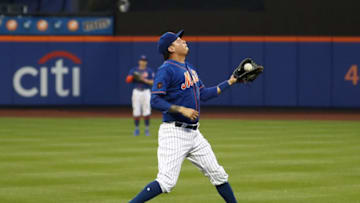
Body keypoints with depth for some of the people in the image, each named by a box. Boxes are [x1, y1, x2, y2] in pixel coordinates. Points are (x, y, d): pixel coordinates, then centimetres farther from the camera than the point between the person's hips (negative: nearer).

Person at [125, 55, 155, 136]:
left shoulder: (149, 71, 5)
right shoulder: (134, 70, 9)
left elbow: (153, 82, -3)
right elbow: (128, 80, -1)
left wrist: (144, 80, -16)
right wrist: (133, 76, -21)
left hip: (146, 92, -1)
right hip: (136, 92, 1)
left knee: (147, 112, -6)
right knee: (136, 112, 0)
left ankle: (147, 129, 2)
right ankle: (136, 129, 10)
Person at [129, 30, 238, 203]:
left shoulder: (189, 68, 16)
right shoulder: (166, 70, -11)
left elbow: (203, 94, 23)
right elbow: (155, 100, -18)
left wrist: (229, 82, 23)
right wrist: (182, 109, -26)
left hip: (193, 133, 8)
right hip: (174, 133, -8)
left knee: (217, 174, 10)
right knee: (167, 181, -16)